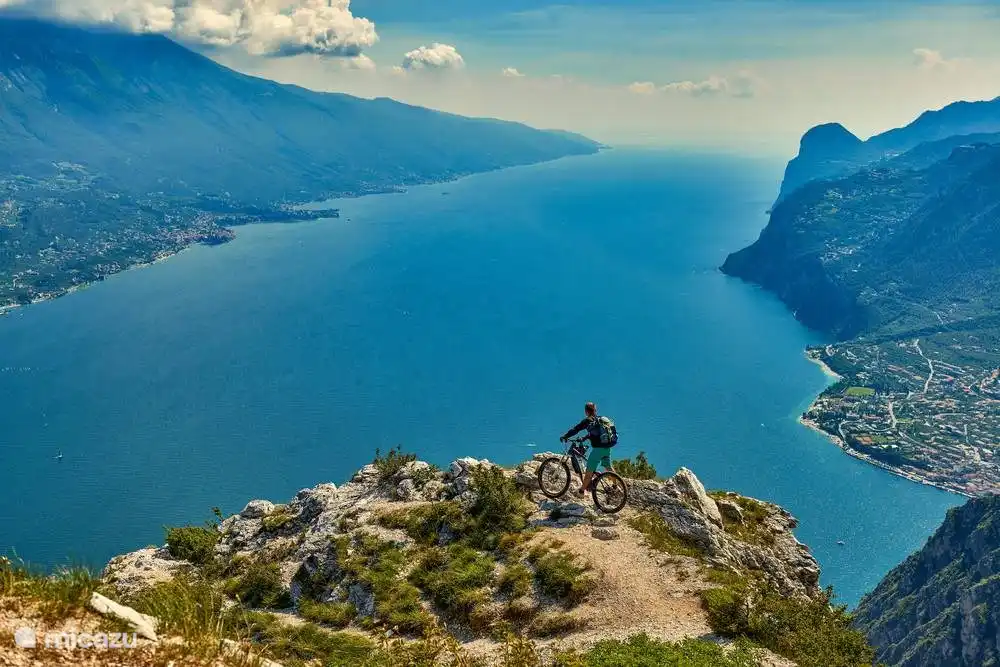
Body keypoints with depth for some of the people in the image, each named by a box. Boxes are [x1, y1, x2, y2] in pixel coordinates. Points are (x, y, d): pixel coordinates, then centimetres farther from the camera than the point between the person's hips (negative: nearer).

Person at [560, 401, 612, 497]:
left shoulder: (588, 420, -7)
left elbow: (575, 430, -10)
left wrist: (564, 437, 0)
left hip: (598, 449, -7)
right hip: (607, 448, 7)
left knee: (589, 471, 2)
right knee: (609, 469, 24)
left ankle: (582, 491, 10)